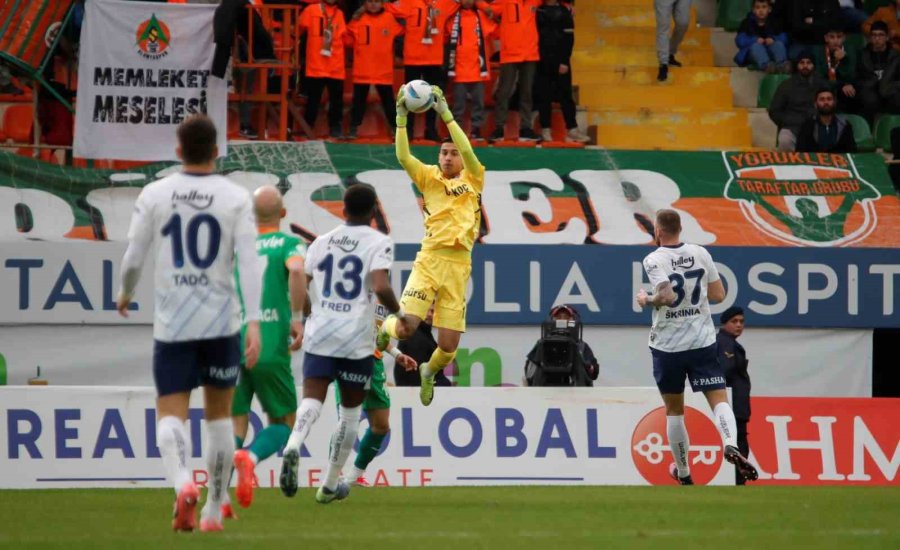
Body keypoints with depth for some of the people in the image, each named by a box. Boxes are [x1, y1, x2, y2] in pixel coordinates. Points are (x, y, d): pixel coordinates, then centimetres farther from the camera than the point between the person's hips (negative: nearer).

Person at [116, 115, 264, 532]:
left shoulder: (154, 195, -1)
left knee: (170, 415, 0)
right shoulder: (236, 198, -3)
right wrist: (254, 322, -14)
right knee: (218, 415, 16)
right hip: (221, 323, 1)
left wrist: (125, 294, 23)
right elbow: (249, 262, -12)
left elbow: (133, 258, 2)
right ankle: (214, 510, 20)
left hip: (171, 324, -1)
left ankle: (182, 483, -30)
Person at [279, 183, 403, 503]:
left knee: (312, 399, -7)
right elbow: (381, 287, -18)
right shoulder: (379, 243, -3)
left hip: (319, 335, 2)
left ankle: (293, 446, -39)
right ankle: (330, 485, 18)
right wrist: (398, 313, 1)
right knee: (350, 411, 13)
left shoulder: (322, 242, 11)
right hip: (357, 339, -2)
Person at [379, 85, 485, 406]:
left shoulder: (473, 180, 9)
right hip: (429, 259, 0)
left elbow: (468, 152, -8)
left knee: (449, 346, -2)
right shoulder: (429, 179, 11)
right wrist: (401, 119, -13)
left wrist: (445, 113, -14)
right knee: (406, 328, -17)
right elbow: (403, 157, -3)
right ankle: (387, 327, 22)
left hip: (459, 265, 0)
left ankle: (430, 372, 33)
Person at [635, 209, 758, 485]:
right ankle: (731, 444, -35)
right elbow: (719, 294, 7)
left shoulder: (654, 260, -9)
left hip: (667, 346, -2)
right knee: (718, 398, -5)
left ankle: (683, 472, 19)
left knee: (674, 409, 12)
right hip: (702, 341, 2)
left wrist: (646, 300, -4)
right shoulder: (700, 254, 3)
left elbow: (667, 296, -23)